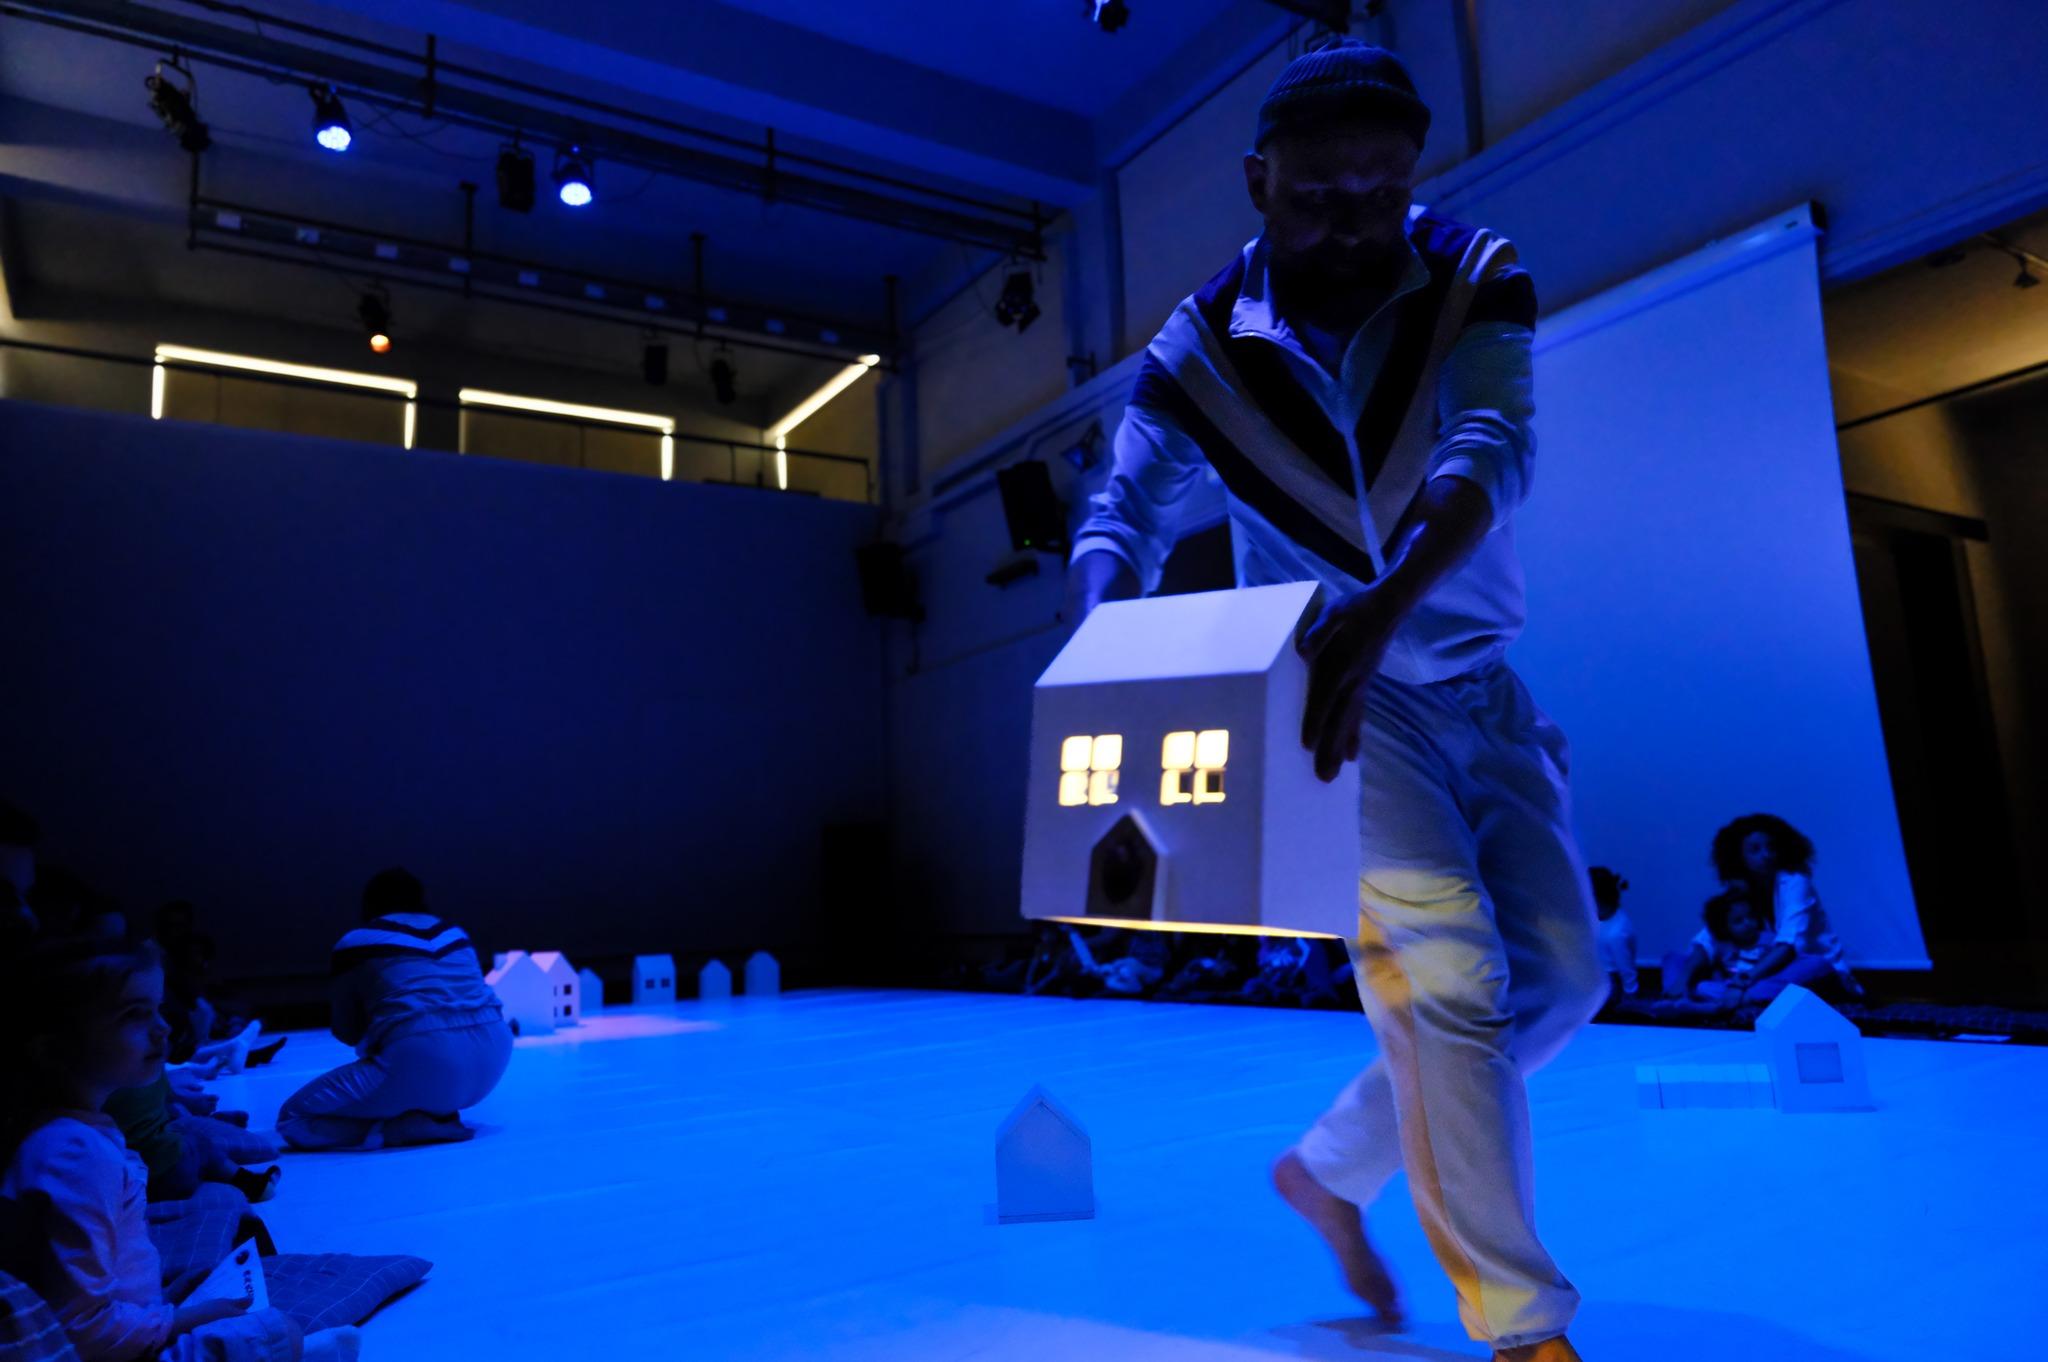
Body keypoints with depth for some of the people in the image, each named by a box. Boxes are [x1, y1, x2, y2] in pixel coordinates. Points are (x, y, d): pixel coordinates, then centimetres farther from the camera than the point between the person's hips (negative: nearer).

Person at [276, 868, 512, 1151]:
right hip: (492, 1053, 6)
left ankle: (404, 1125, -6)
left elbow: (347, 1032, 18)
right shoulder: (454, 932, 23)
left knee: (293, 1118, 13)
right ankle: (440, 1114, 13)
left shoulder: (355, 943, 11)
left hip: (419, 1059, -6)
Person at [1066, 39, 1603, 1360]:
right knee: (1450, 969, -18)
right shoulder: (1201, 347, -10)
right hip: (1335, 692, -4)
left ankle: (1334, 1169, 20)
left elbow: (1489, 450, -26)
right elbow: (1125, 514, -13)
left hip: (1477, 683, 4)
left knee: (1562, 974, 3)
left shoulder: (1478, 278, -9)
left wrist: (1384, 605, -46)